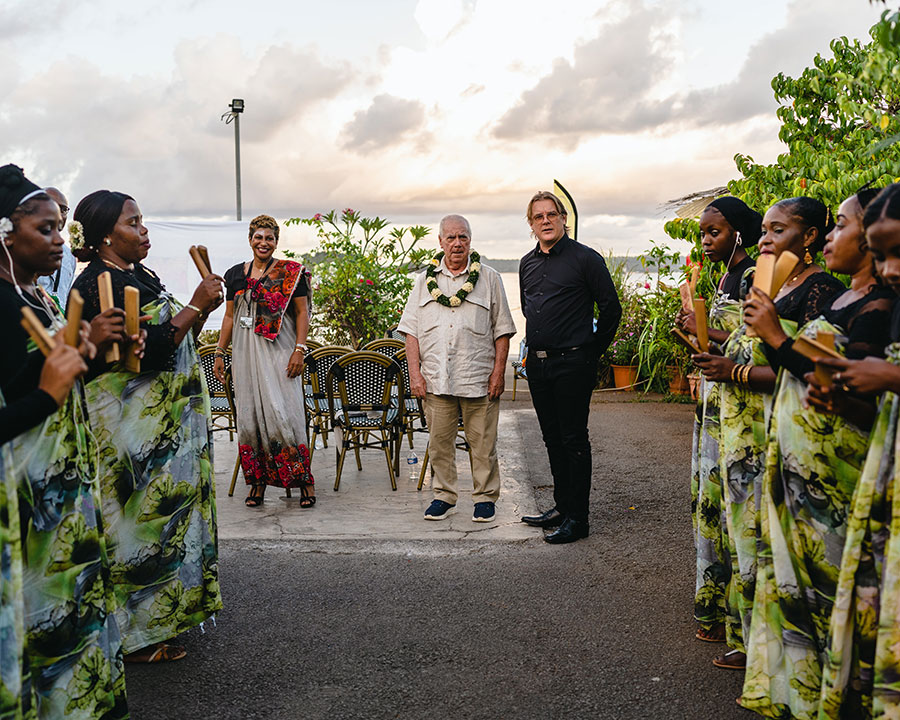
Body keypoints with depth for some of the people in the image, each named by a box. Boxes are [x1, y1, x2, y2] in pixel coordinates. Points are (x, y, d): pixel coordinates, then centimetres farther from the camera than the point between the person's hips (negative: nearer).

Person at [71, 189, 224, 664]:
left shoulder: (140, 276, 12)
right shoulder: (100, 284, -17)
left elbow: (171, 340, 17)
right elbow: (148, 350, -25)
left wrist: (199, 310, 2)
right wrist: (195, 306, -19)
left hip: (166, 424, 10)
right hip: (136, 432, -10)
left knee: (161, 515, 17)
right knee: (144, 519, -1)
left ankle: (159, 619, 32)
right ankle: (137, 636, 13)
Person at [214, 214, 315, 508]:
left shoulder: (291, 272, 2)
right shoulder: (236, 274, 14)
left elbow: (302, 312, -1)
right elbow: (229, 316, 17)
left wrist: (299, 350, -11)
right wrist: (220, 353, 13)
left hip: (279, 351, -4)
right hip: (245, 351, 4)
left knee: (282, 412, -11)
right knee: (249, 414, 3)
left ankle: (304, 480, -3)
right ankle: (258, 481, 13)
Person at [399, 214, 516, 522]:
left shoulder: (489, 279, 6)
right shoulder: (425, 280, 11)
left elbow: (502, 330, 5)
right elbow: (412, 331, 9)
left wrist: (498, 373, -3)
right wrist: (415, 373, 0)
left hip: (478, 379, -2)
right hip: (436, 379, 2)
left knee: (482, 442, 3)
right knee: (439, 441, 6)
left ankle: (485, 497, 18)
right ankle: (444, 497, 20)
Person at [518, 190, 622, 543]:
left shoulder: (585, 258, -6)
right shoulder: (527, 264, 13)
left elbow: (611, 308, -4)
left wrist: (593, 351, -1)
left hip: (572, 364, -6)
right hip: (537, 363, 7)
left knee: (574, 440, -2)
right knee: (553, 438, 13)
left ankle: (577, 518, 4)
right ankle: (562, 506, 25)